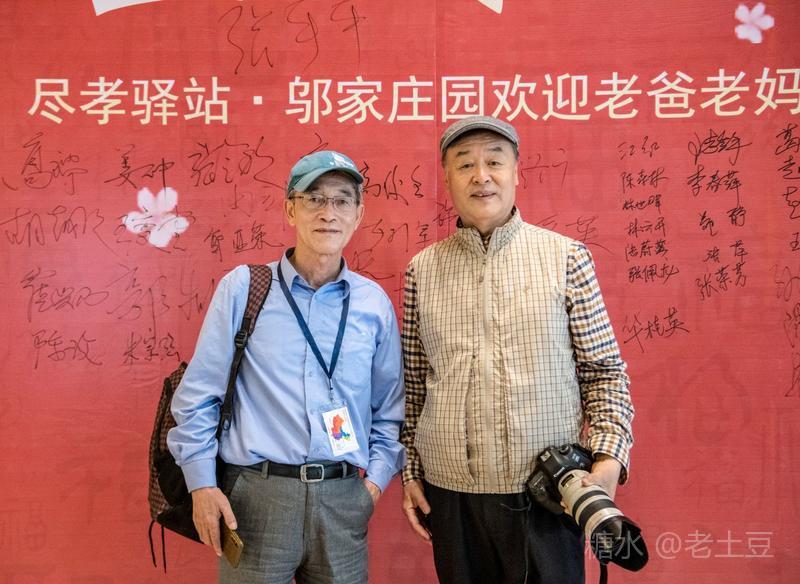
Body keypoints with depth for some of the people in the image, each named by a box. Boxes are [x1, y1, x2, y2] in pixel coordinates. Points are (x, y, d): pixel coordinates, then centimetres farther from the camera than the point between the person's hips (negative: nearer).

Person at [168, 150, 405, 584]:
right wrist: (201, 484, -4)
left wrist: (376, 480, 5)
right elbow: (197, 394, 0)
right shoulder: (242, 288, -3)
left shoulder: (375, 303, 5)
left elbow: (389, 407, 13)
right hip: (256, 495, -2)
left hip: (343, 498, 3)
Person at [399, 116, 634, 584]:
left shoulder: (566, 257, -2)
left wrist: (610, 457, -10)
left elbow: (605, 370, 1)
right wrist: (410, 473, 9)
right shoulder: (422, 269, 4)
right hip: (450, 493, 2)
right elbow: (413, 385, 10)